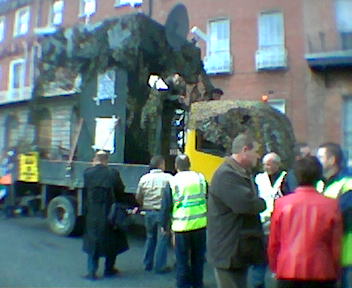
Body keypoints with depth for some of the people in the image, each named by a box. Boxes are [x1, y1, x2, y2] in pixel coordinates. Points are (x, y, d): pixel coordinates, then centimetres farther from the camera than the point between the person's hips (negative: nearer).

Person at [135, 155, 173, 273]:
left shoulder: (144, 178, 0)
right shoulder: (168, 178, -10)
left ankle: (148, 264, 28)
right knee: (162, 239, 7)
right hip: (162, 213, -4)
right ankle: (160, 266, 12)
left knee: (150, 238, 20)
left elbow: (138, 197, 5)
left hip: (149, 212, 5)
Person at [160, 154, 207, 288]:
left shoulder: (172, 182, -6)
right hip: (200, 224, 3)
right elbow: (209, 200, 8)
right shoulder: (200, 178, 0)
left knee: (182, 260, 10)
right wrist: (209, 218, 22)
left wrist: (164, 225, 10)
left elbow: (166, 206, -3)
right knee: (198, 258, 21)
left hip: (181, 227, -3)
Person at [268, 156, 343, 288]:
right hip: (321, 272, 0)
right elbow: (336, 244, -1)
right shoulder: (331, 205, -7)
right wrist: (335, 272, 13)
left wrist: (275, 267, 15)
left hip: (288, 271, 1)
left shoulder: (282, 203, -5)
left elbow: (273, 242, 1)